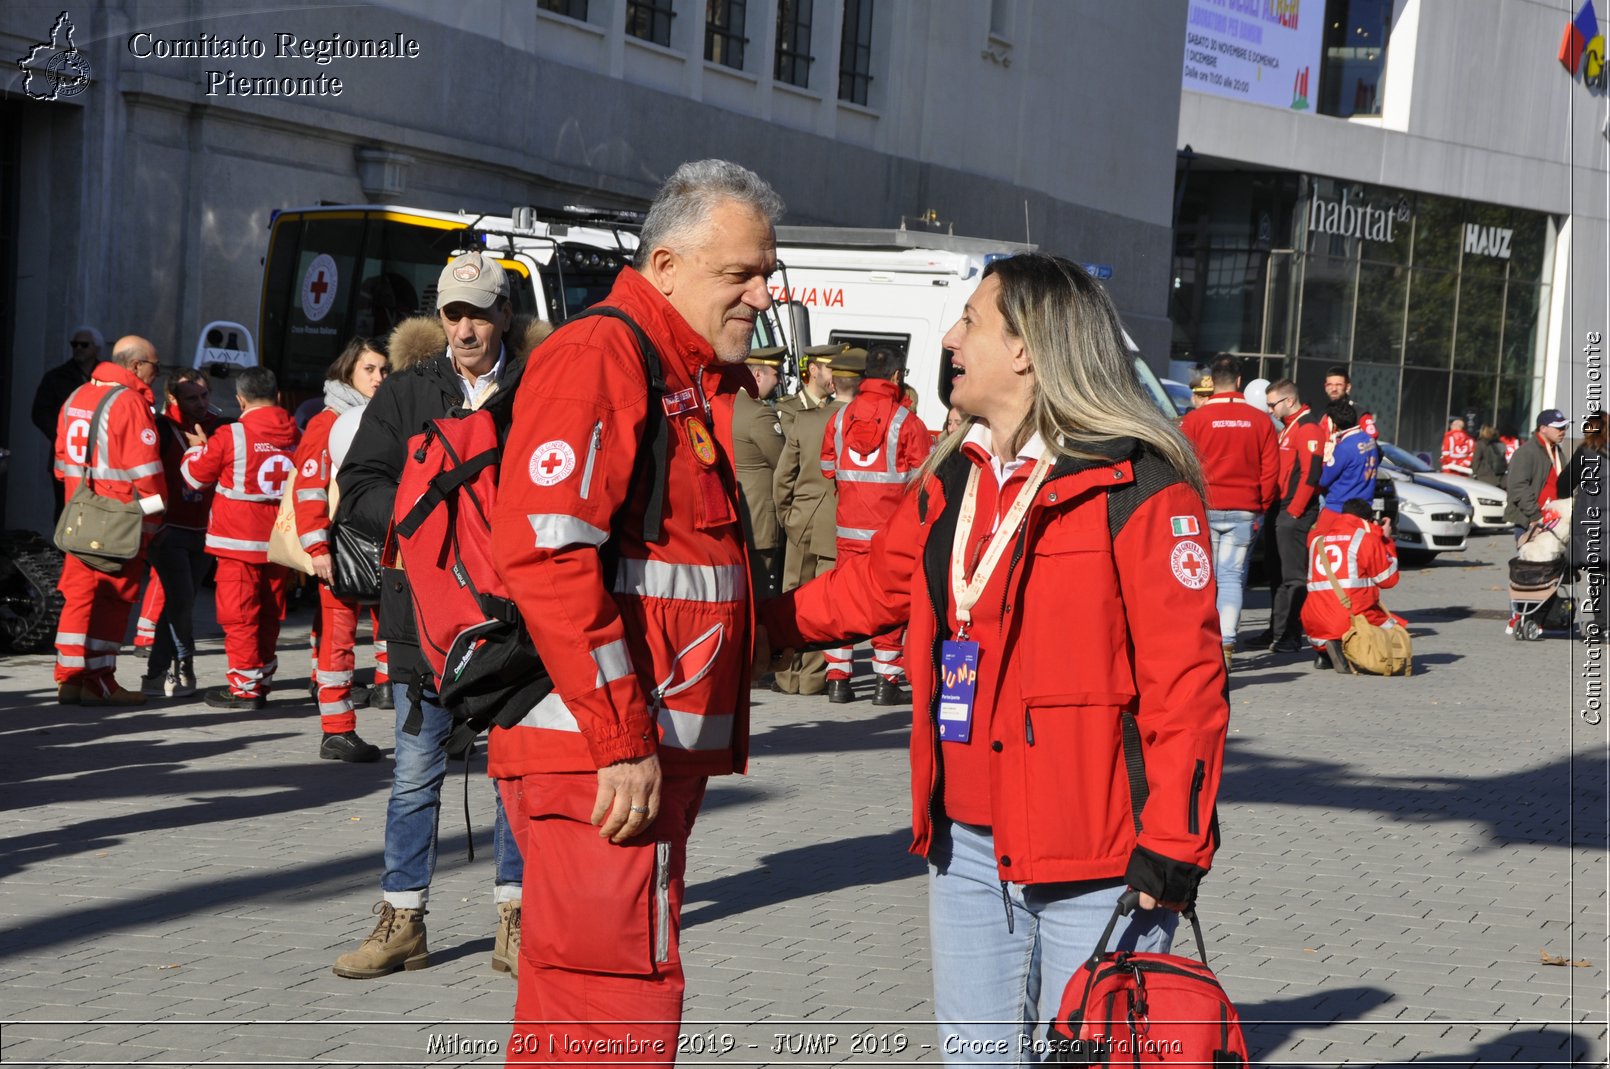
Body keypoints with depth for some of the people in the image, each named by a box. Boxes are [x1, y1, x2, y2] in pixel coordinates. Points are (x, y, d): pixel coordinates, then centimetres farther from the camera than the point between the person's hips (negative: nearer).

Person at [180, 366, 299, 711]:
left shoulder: (229, 436, -11)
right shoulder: (295, 436, 3)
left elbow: (195, 476, 2)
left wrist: (196, 447, 19)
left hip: (240, 541, -5)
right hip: (279, 540, 5)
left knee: (239, 614, 0)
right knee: (268, 615, 14)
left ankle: (246, 686, 0)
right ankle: (263, 680, 21)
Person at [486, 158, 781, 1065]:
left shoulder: (714, 383, 19)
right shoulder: (598, 360, -11)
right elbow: (546, 554, -22)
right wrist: (621, 740, -22)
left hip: (657, 753, 10)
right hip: (600, 752, -10)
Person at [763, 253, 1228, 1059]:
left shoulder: (1137, 487, -14)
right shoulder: (951, 482, 11)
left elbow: (1185, 678, -16)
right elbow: (877, 584, 26)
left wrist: (1171, 847, -18)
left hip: (1094, 859, -7)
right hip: (967, 848, 8)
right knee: (973, 1046, 16)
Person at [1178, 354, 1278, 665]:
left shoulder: (1195, 419, -5)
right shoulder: (1260, 420, 1)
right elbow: (1271, 470, 3)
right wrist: (1261, 508, 14)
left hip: (1204, 509, -1)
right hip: (1244, 511, 2)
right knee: (1232, 577, 5)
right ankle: (1227, 642, -6)